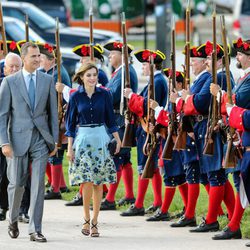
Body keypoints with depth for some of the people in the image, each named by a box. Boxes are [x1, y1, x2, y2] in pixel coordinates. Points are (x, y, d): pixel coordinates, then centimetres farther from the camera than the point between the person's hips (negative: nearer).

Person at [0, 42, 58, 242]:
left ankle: (35, 230, -3)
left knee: (38, 184, -5)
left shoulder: (47, 81, 6)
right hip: (18, 139, -1)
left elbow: (53, 112, 10)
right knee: (17, 183, 5)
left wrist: (55, 140, 6)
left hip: (41, 139, 1)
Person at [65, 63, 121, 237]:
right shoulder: (76, 96, 1)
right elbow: (71, 123, 4)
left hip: (101, 139, 1)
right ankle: (86, 219, 5)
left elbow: (110, 119, 9)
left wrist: (118, 140, 2)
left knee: (99, 182, 1)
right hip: (82, 139, -1)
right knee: (87, 181, -11)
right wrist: (70, 147, -1)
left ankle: (94, 222, 8)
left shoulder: (104, 94, 3)